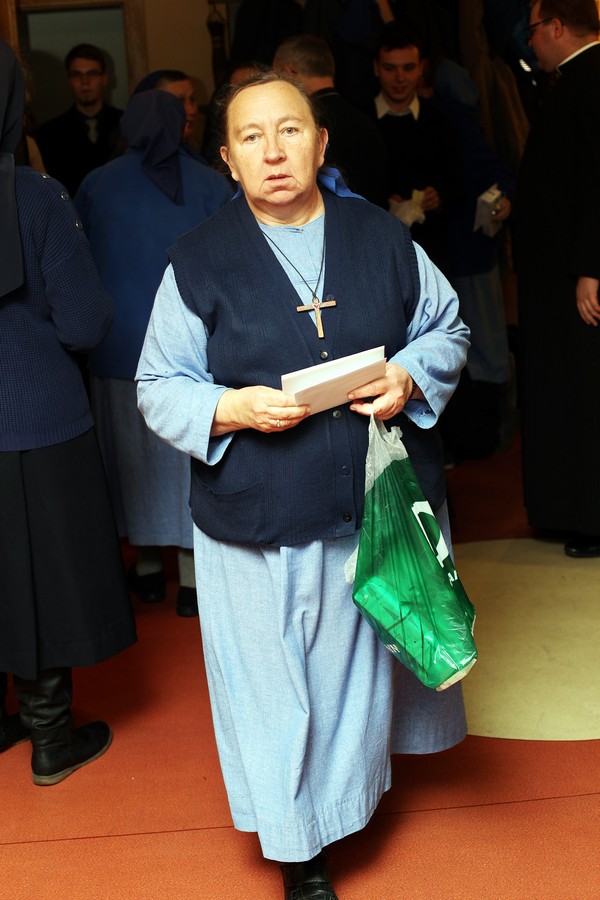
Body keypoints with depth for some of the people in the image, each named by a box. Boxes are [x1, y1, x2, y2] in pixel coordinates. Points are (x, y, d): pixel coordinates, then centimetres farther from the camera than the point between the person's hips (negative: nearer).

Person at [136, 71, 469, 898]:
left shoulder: (382, 237, 1)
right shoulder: (199, 261, -5)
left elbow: (447, 328, 9)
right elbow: (159, 389, -3)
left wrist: (408, 376, -12)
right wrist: (234, 408, -21)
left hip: (382, 501, 3)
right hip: (263, 520, -2)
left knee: (372, 652, 21)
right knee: (276, 679, 7)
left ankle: (367, 759, 52)